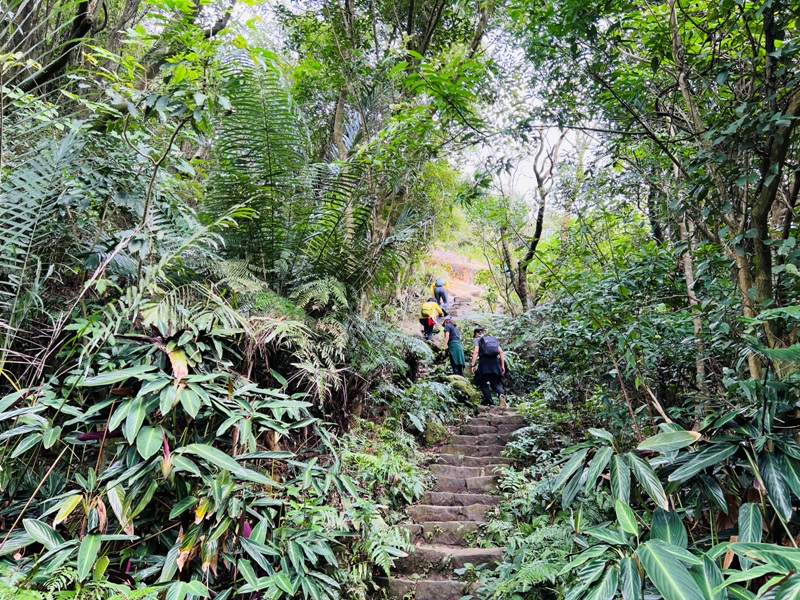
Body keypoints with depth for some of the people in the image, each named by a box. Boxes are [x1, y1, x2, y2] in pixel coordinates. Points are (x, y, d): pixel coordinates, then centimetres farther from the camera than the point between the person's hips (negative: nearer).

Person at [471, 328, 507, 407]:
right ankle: (501, 394, -27)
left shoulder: (478, 339, 9)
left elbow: (476, 351, -8)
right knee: (496, 383, 5)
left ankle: (489, 401, -1)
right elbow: (501, 352, 12)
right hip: (495, 363, 4)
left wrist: (473, 365, -10)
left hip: (484, 363, -4)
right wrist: (502, 365, 12)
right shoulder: (494, 339, 23)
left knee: (483, 383, 10)